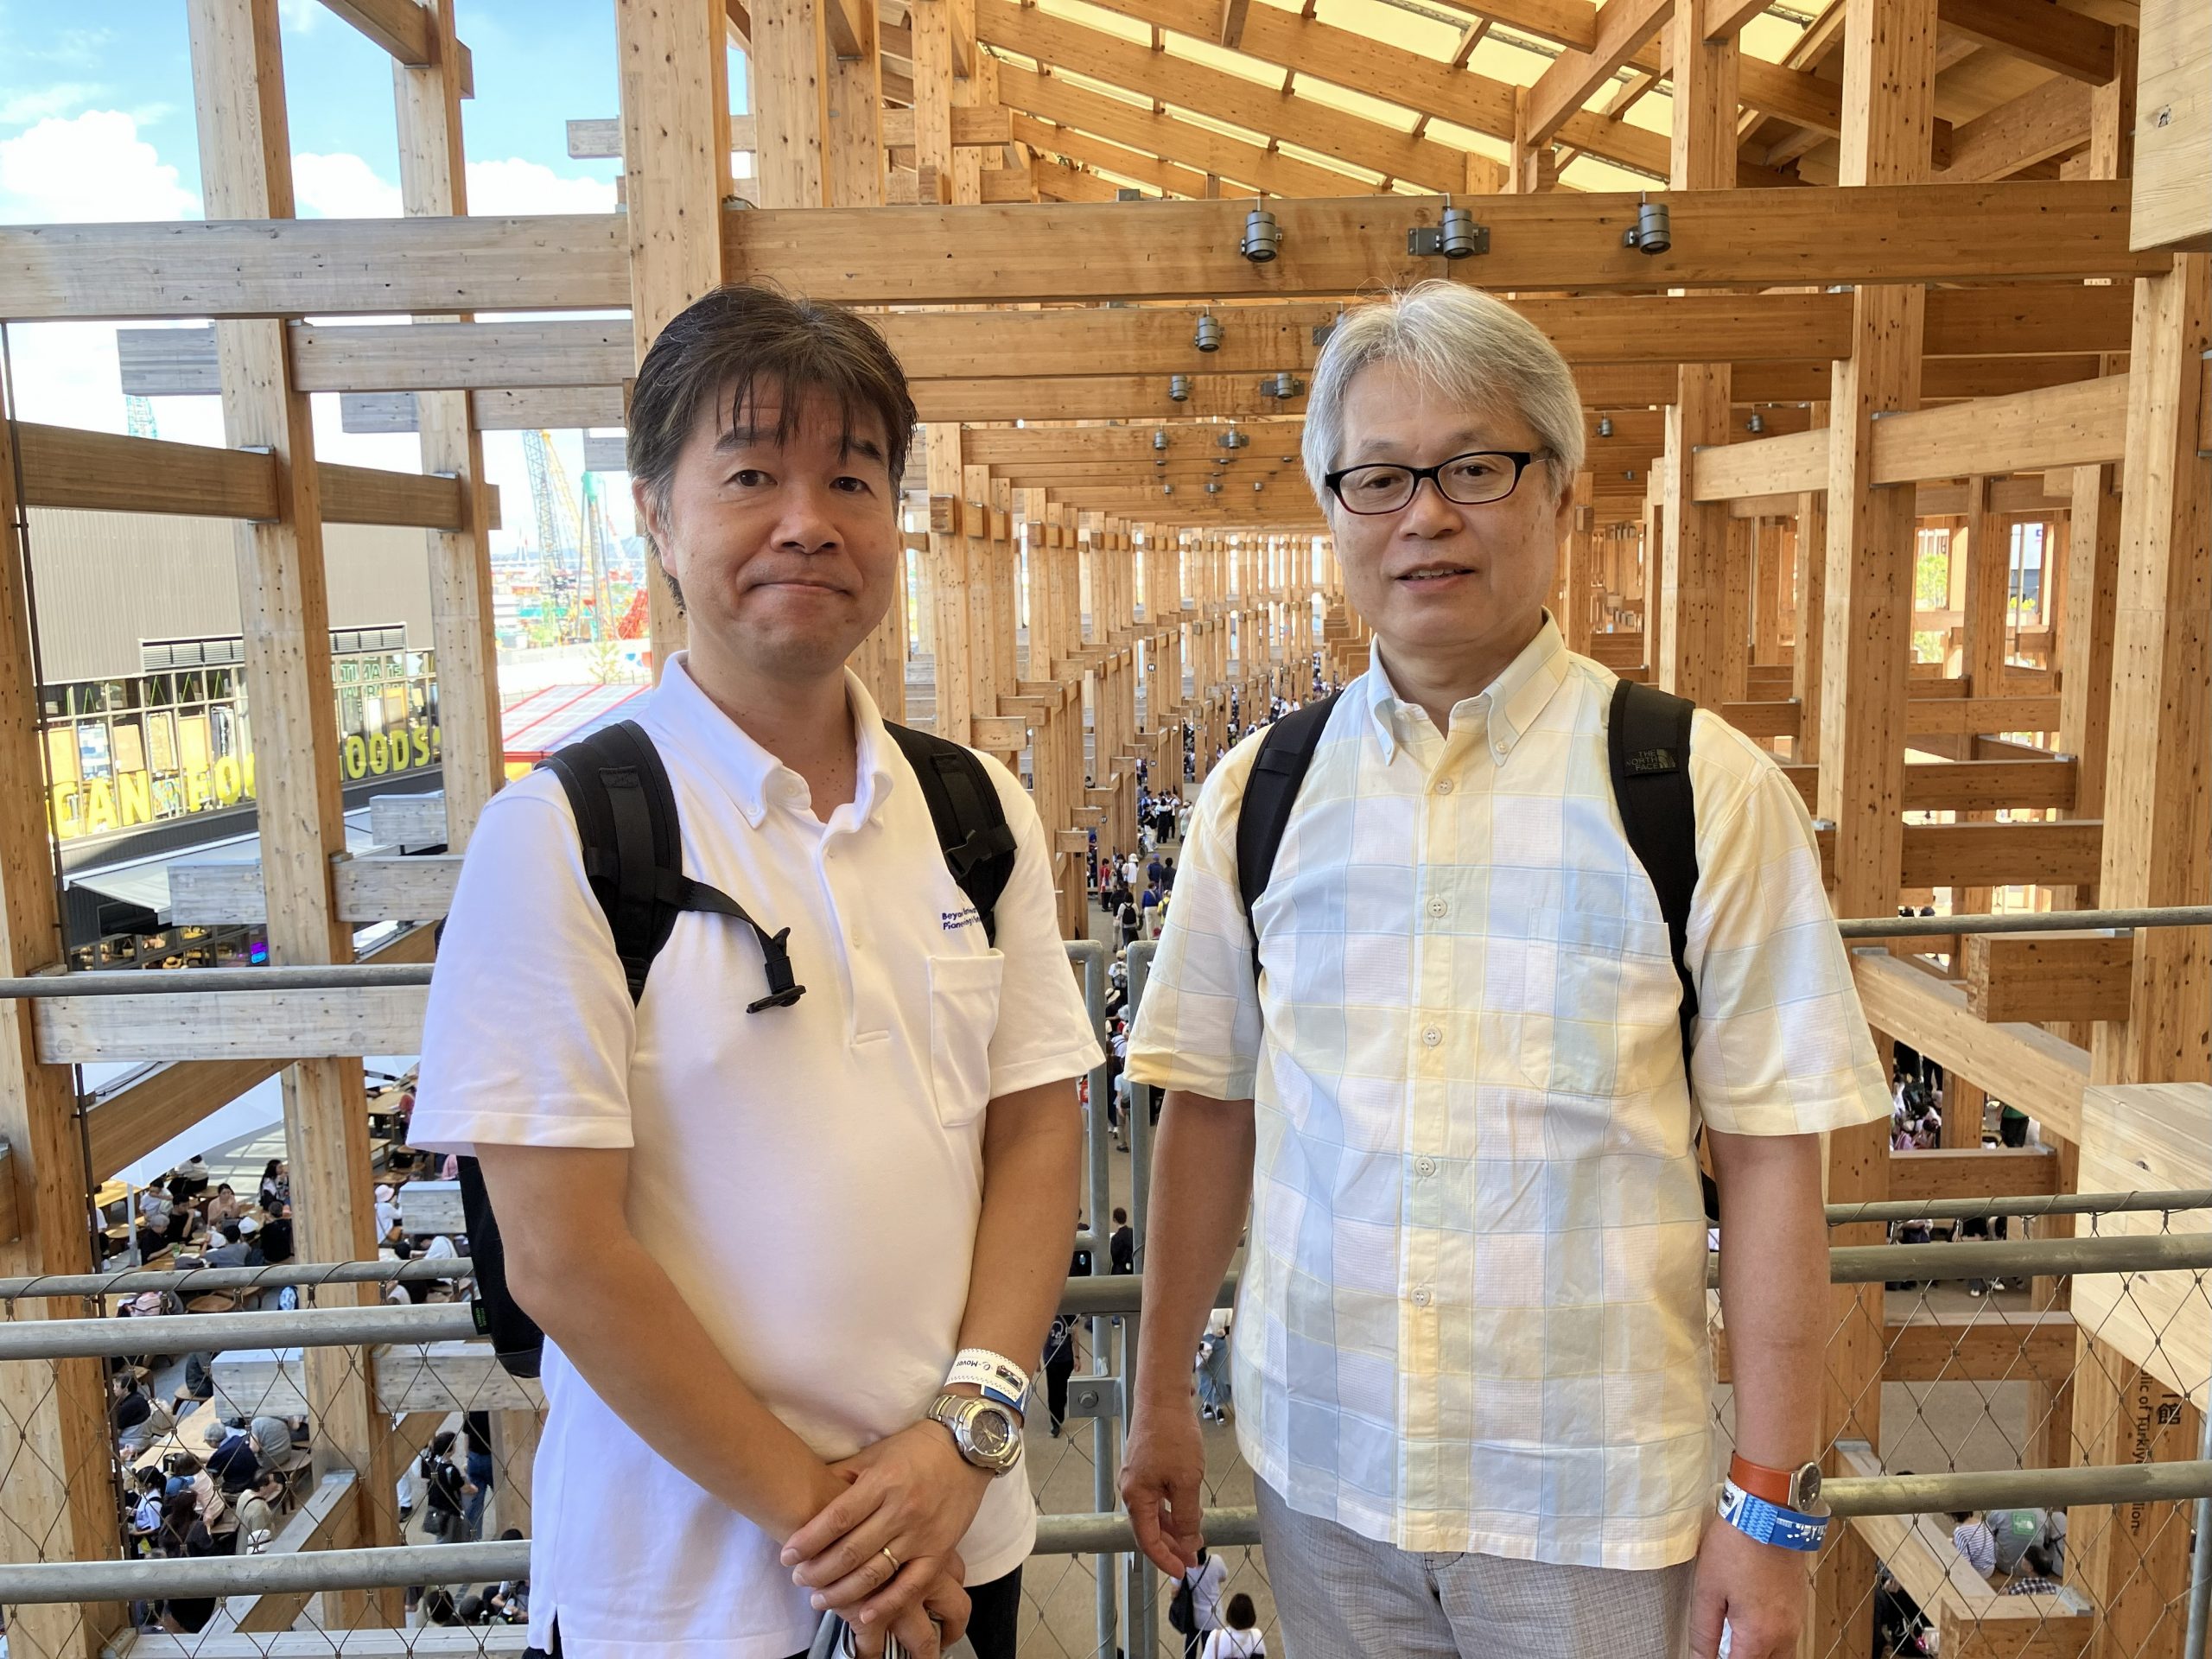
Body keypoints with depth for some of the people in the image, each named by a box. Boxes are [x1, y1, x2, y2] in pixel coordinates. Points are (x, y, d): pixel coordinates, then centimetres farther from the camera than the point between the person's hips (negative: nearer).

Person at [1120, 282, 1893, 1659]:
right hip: (1319, 1472, 3)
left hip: (1598, 1501, -2)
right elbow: (1210, 1103, 4)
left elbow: (1772, 1160, -8)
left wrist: (1771, 1502, -6)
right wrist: (1163, 1397, 7)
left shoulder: (1706, 791, -9)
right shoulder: (1258, 793, -1)